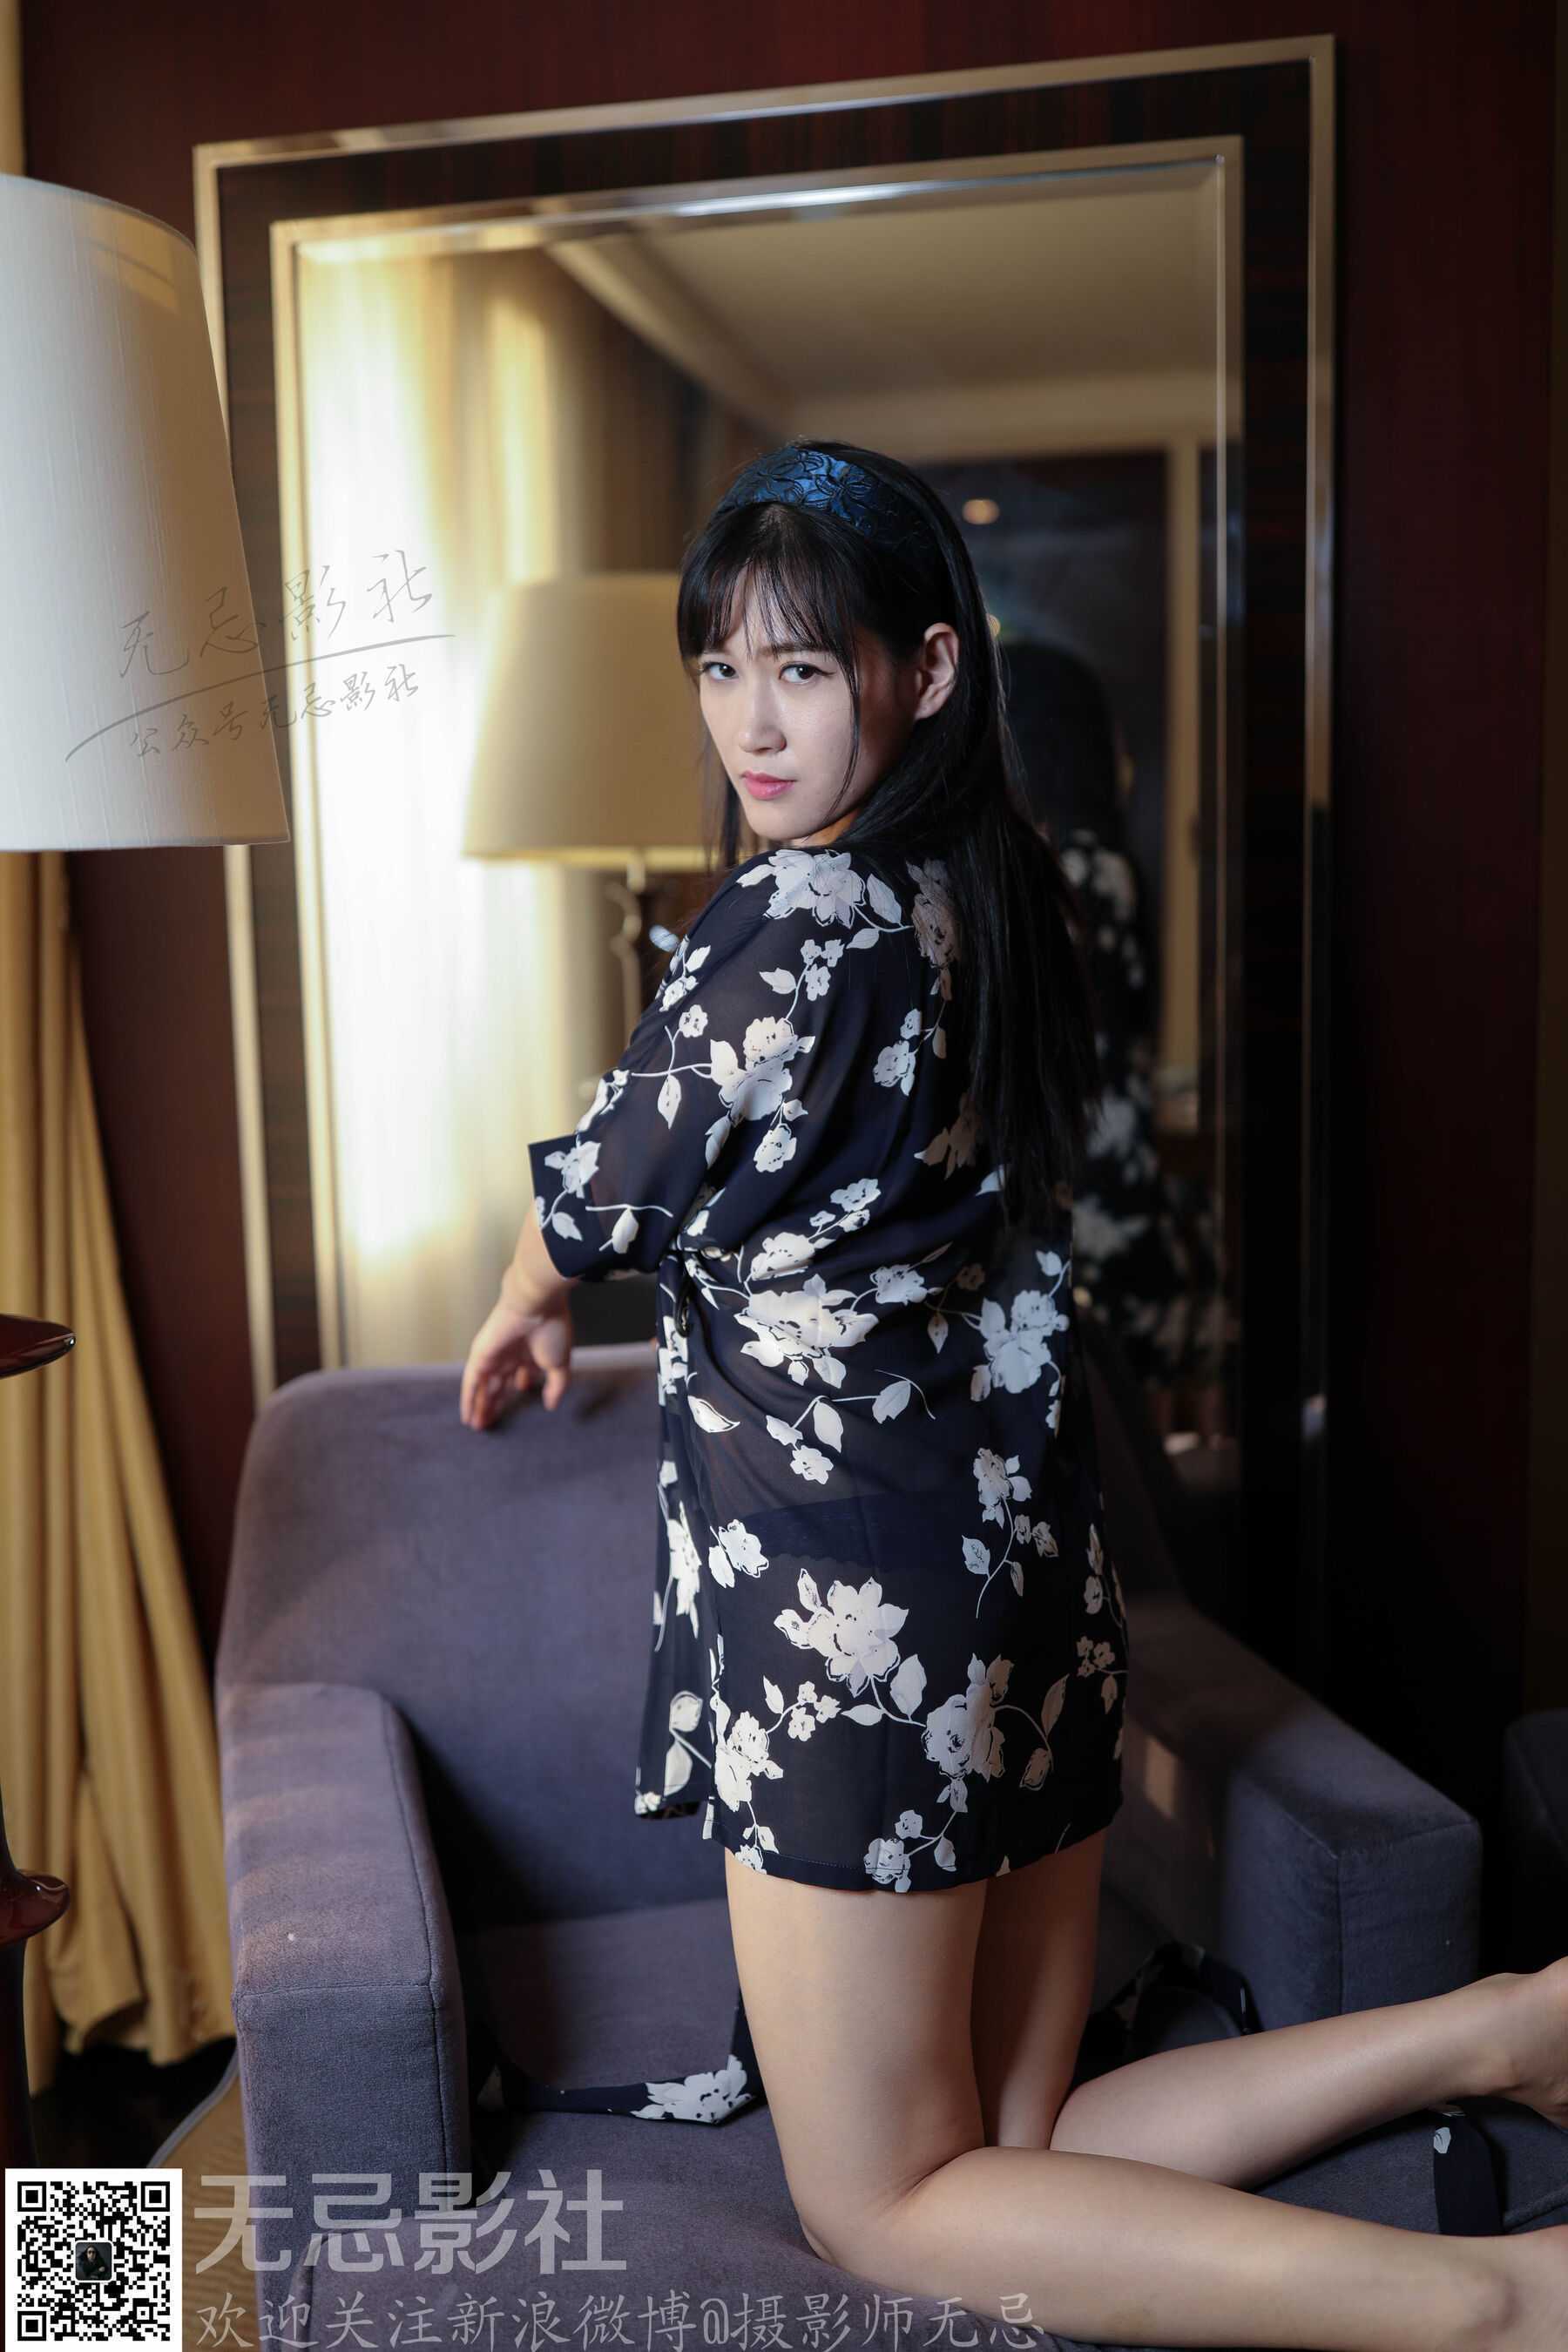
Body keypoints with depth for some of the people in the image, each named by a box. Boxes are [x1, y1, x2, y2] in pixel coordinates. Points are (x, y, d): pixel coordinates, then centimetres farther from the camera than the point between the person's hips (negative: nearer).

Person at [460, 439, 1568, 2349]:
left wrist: (520, 1314, 17)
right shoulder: (998, 894, 8)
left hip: (853, 1607, -8)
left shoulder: (801, 919, -18)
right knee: (1028, 2147, 23)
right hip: (1034, 1566, 9)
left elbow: (602, 1189, -4)